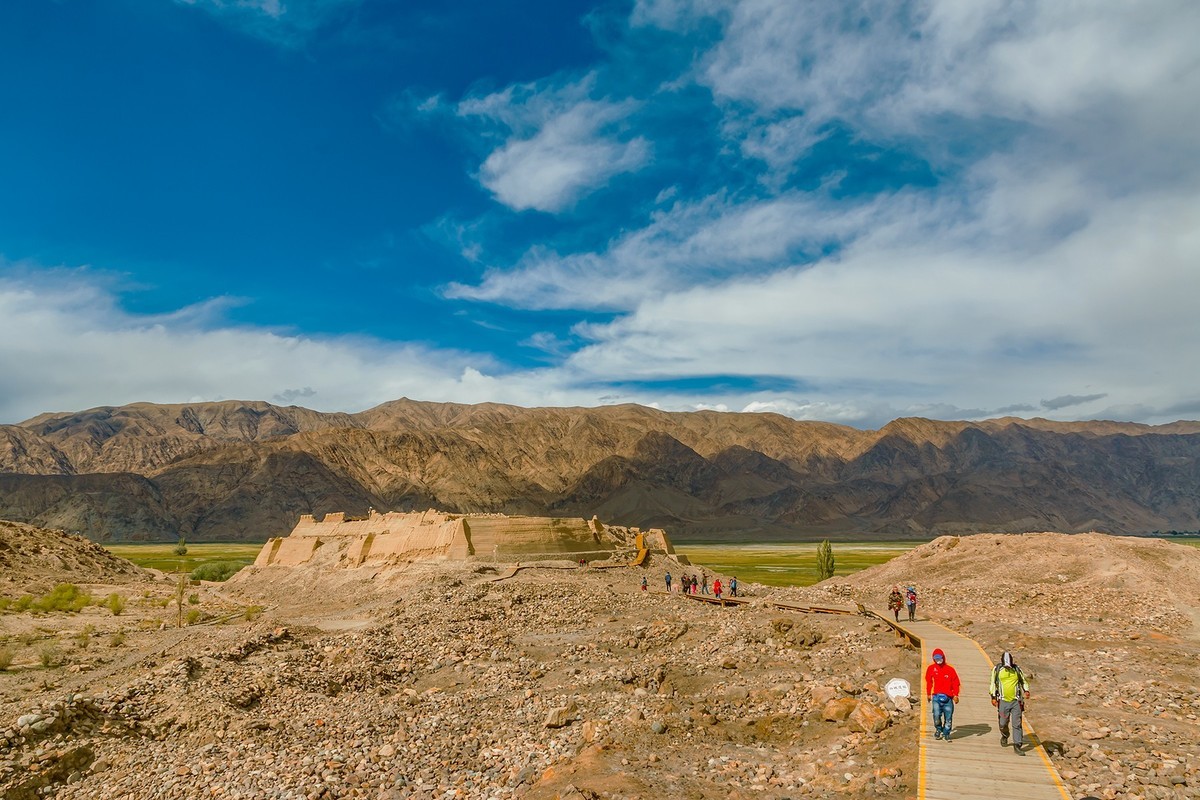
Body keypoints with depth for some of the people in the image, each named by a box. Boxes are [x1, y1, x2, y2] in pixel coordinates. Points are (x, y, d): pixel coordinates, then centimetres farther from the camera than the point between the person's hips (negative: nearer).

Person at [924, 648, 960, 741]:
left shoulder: (950, 669, 4)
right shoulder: (931, 668, 7)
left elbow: (955, 682, 5)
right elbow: (929, 682, 15)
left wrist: (955, 695, -5)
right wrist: (928, 694, 17)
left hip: (948, 697, 0)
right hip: (936, 696, 0)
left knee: (948, 716, 1)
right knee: (936, 715, -12)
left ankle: (946, 733, 19)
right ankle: (938, 729, 15)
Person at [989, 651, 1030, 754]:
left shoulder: (1017, 669, 3)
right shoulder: (997, 669, 0)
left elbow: (1023, 681, 15)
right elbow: (993, 683, 5)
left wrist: (1026, 691, -2)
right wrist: (993, 697, 2)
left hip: (1016, 701, 0)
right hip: (1003, 701, 0)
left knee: (1017, 724, -4)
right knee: (1003, 723, 7)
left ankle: (1017, 746, 1)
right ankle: (1004, 736, 37)